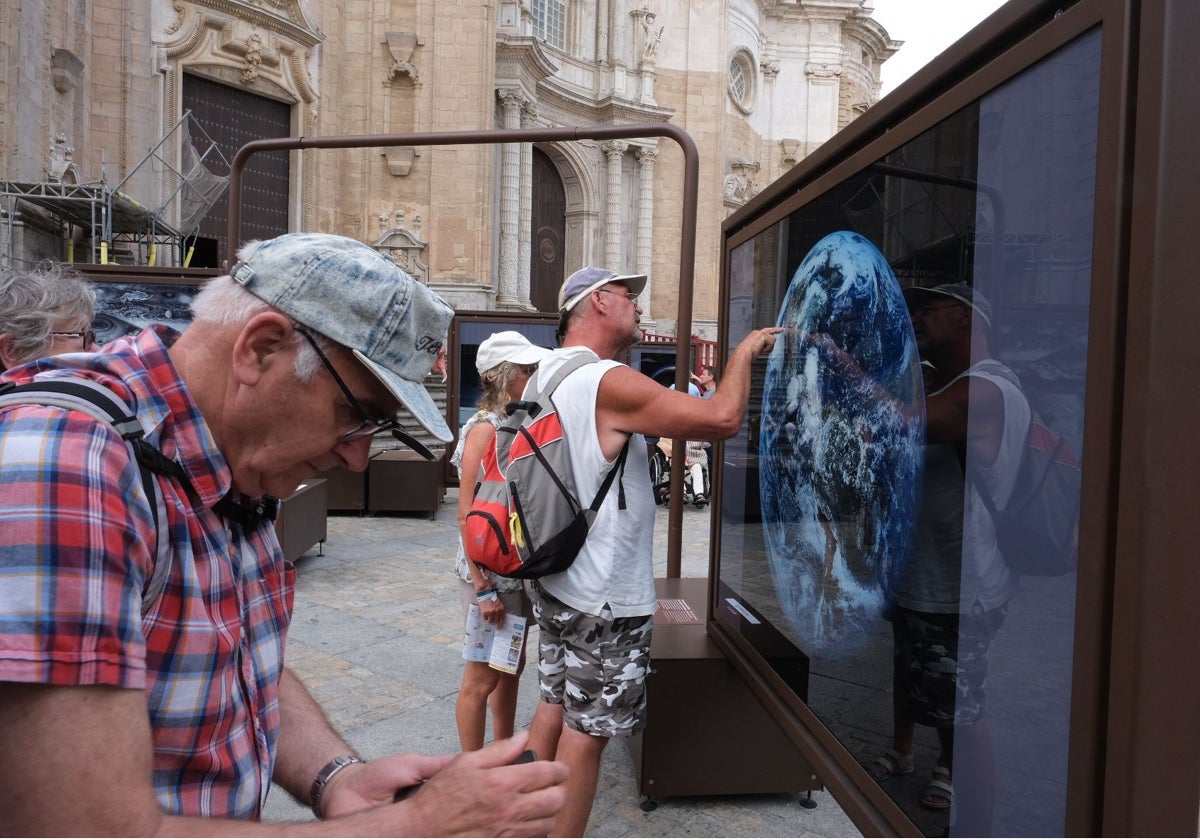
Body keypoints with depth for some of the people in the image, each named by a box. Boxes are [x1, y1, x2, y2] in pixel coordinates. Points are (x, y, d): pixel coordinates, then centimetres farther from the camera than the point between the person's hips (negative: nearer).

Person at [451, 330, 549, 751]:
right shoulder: (485, 429, -17)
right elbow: (468, 515, -19)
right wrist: (483, 588, -20)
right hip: (490, 572, -8)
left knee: (511, 668, 20)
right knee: (483, 677, 5)